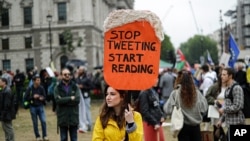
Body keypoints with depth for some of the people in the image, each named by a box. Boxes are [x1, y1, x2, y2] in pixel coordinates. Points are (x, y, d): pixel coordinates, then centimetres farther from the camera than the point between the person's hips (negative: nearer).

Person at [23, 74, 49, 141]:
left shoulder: (41, 88, -5)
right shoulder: (30, 89, -9)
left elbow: (44, 96, 3)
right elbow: (25, 98, -8)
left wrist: (42, 98, -19)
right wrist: (33, 97, -19)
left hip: (40, 106, 1)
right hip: (33, 107, -1)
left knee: (43, 121, -7)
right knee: (35, 123, 7)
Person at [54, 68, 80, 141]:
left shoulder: (75, 87, 4)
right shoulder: (58, 88, 1)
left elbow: (77, 99, -10)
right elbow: (58, 100, -15)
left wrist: (64, 100, -14)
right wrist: (70, 98, -13)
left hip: (73, 117, 1)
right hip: (62, 118, -1)